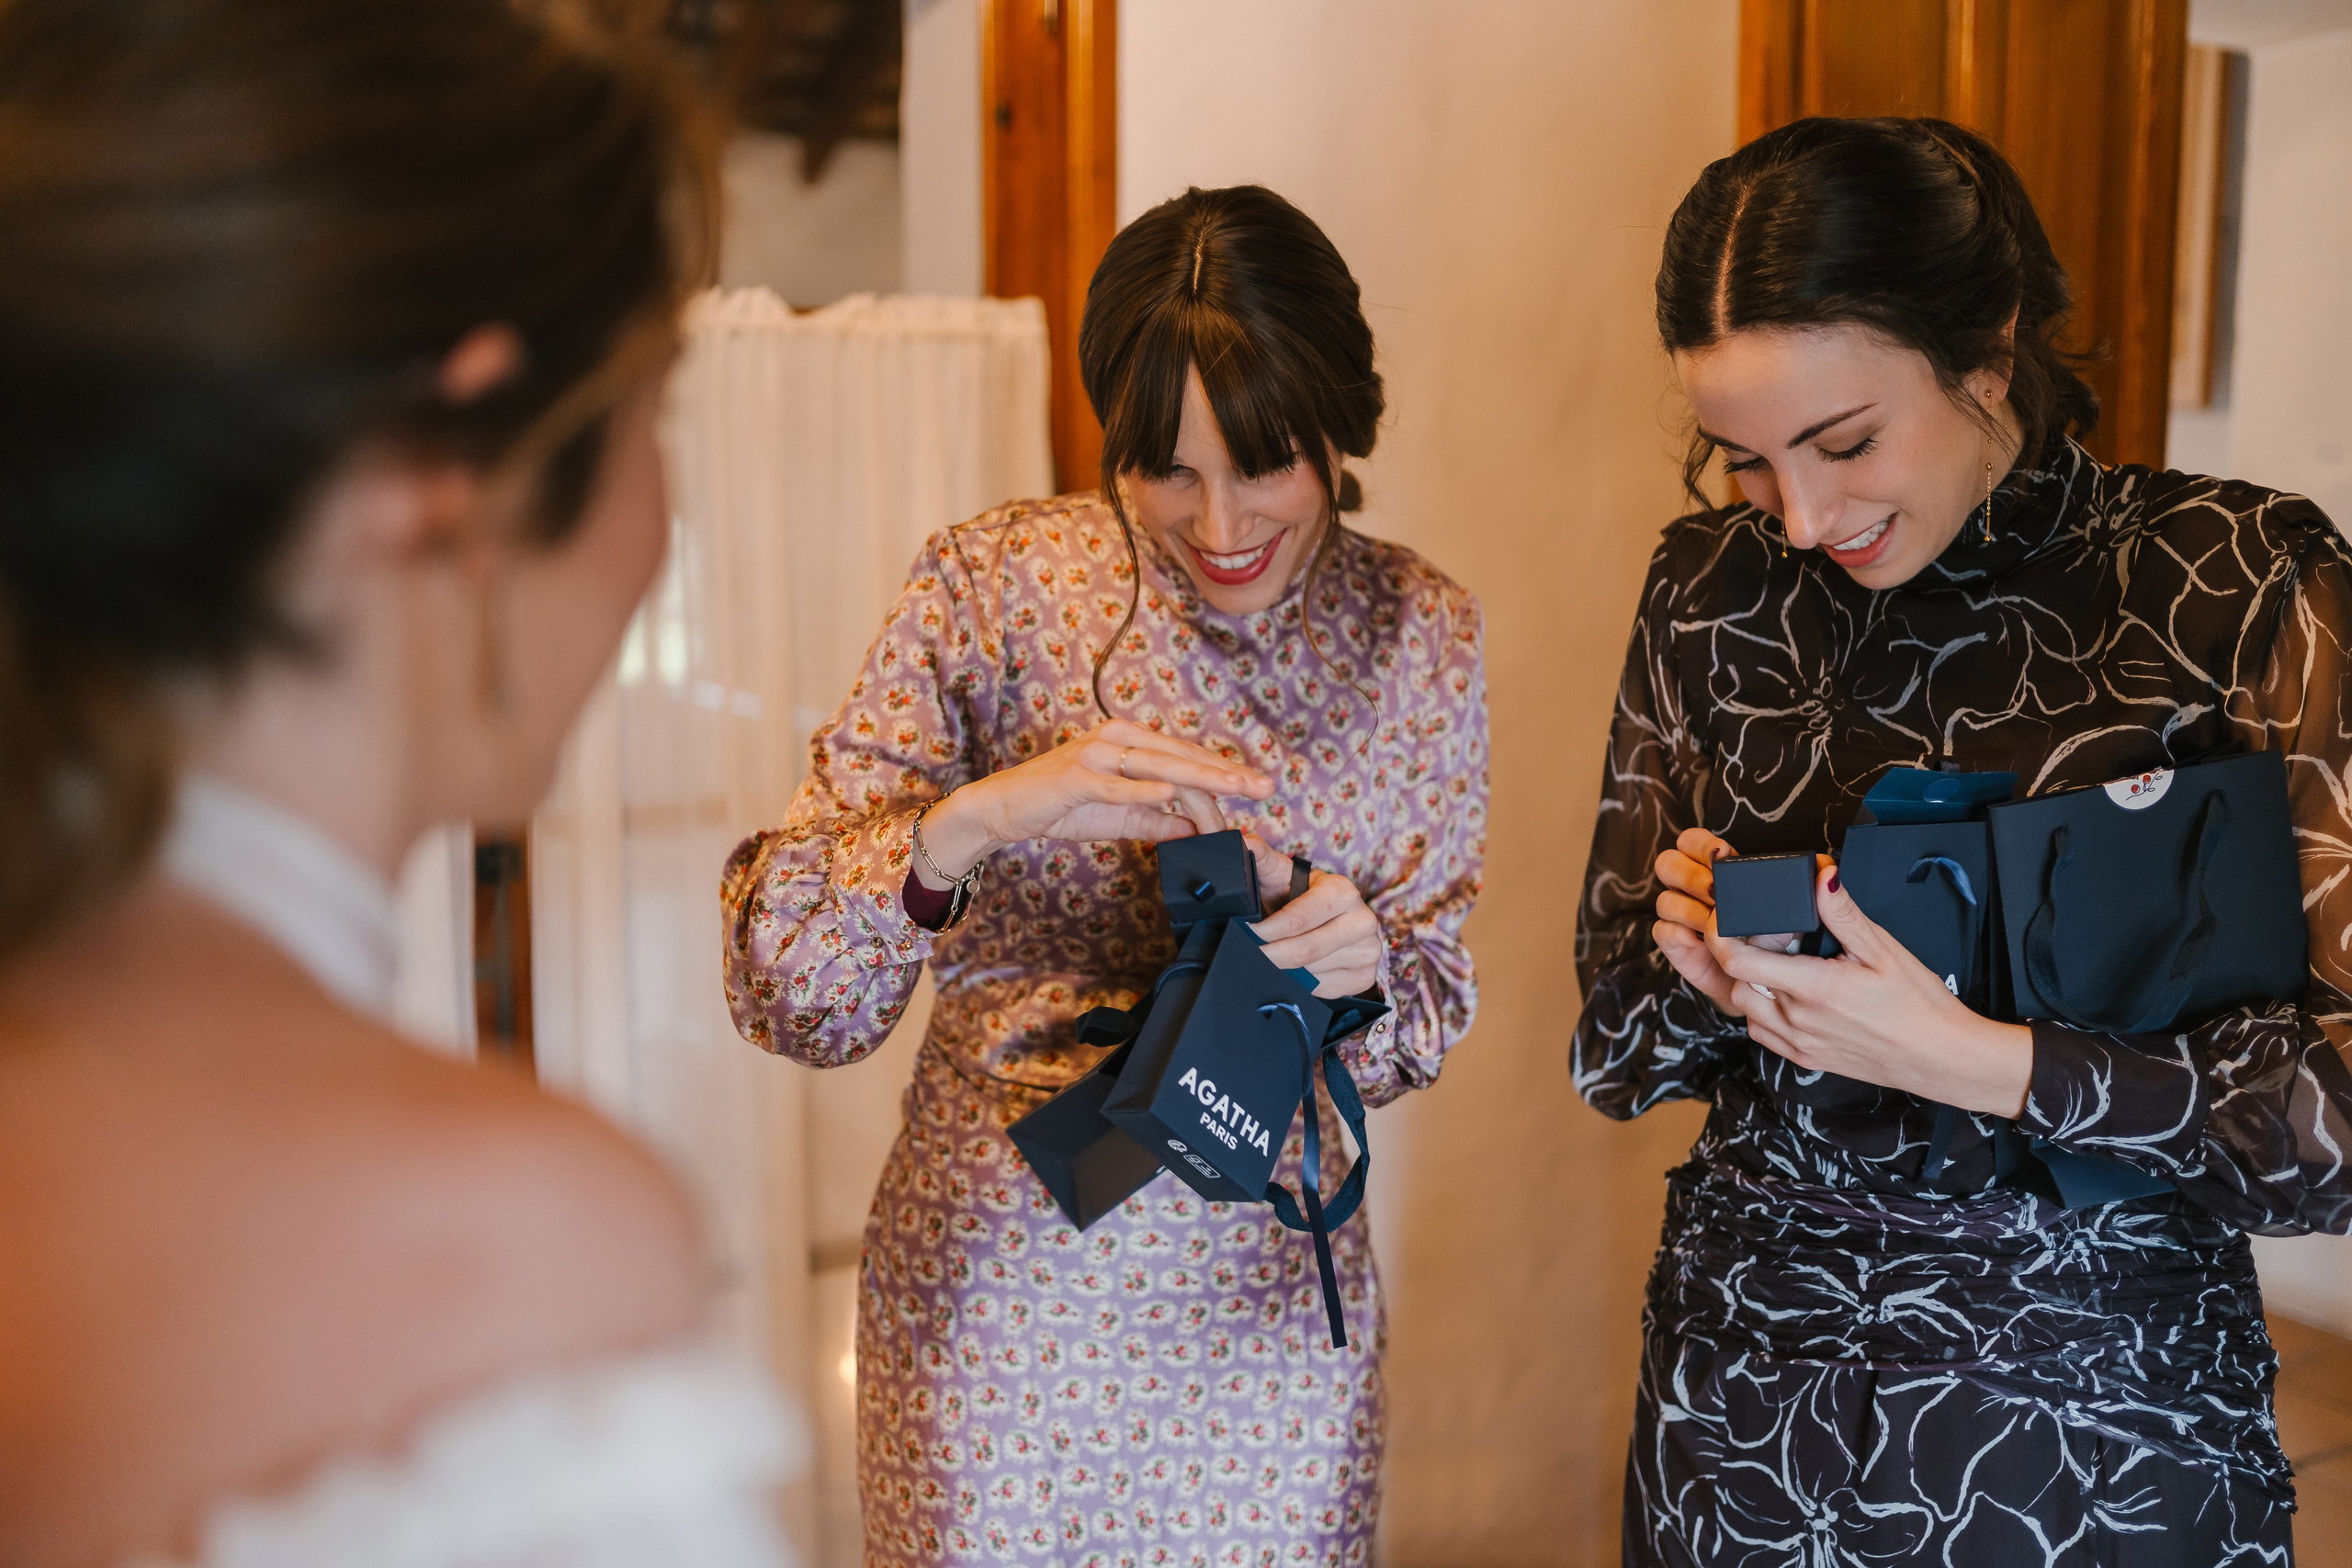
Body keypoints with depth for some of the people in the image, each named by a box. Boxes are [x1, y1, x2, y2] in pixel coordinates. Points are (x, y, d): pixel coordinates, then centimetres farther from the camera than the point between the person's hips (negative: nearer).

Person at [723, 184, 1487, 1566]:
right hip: (998, 1290, -2)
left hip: (1271, 1297, 2)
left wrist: (1367, 963, -19)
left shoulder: (1420, 630, -5)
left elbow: (1433, 1009, 4)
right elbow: (784, 987, -16)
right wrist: (974, 819, -33)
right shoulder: (996, 585, -13)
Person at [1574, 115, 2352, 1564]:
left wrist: (1982, 1061, -29)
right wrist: (1697, 967, -19)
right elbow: (1615, 1055, 3)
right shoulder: (1714, 590, -3)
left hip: (2102, 1426, -3)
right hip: (1748, 1403, 3)